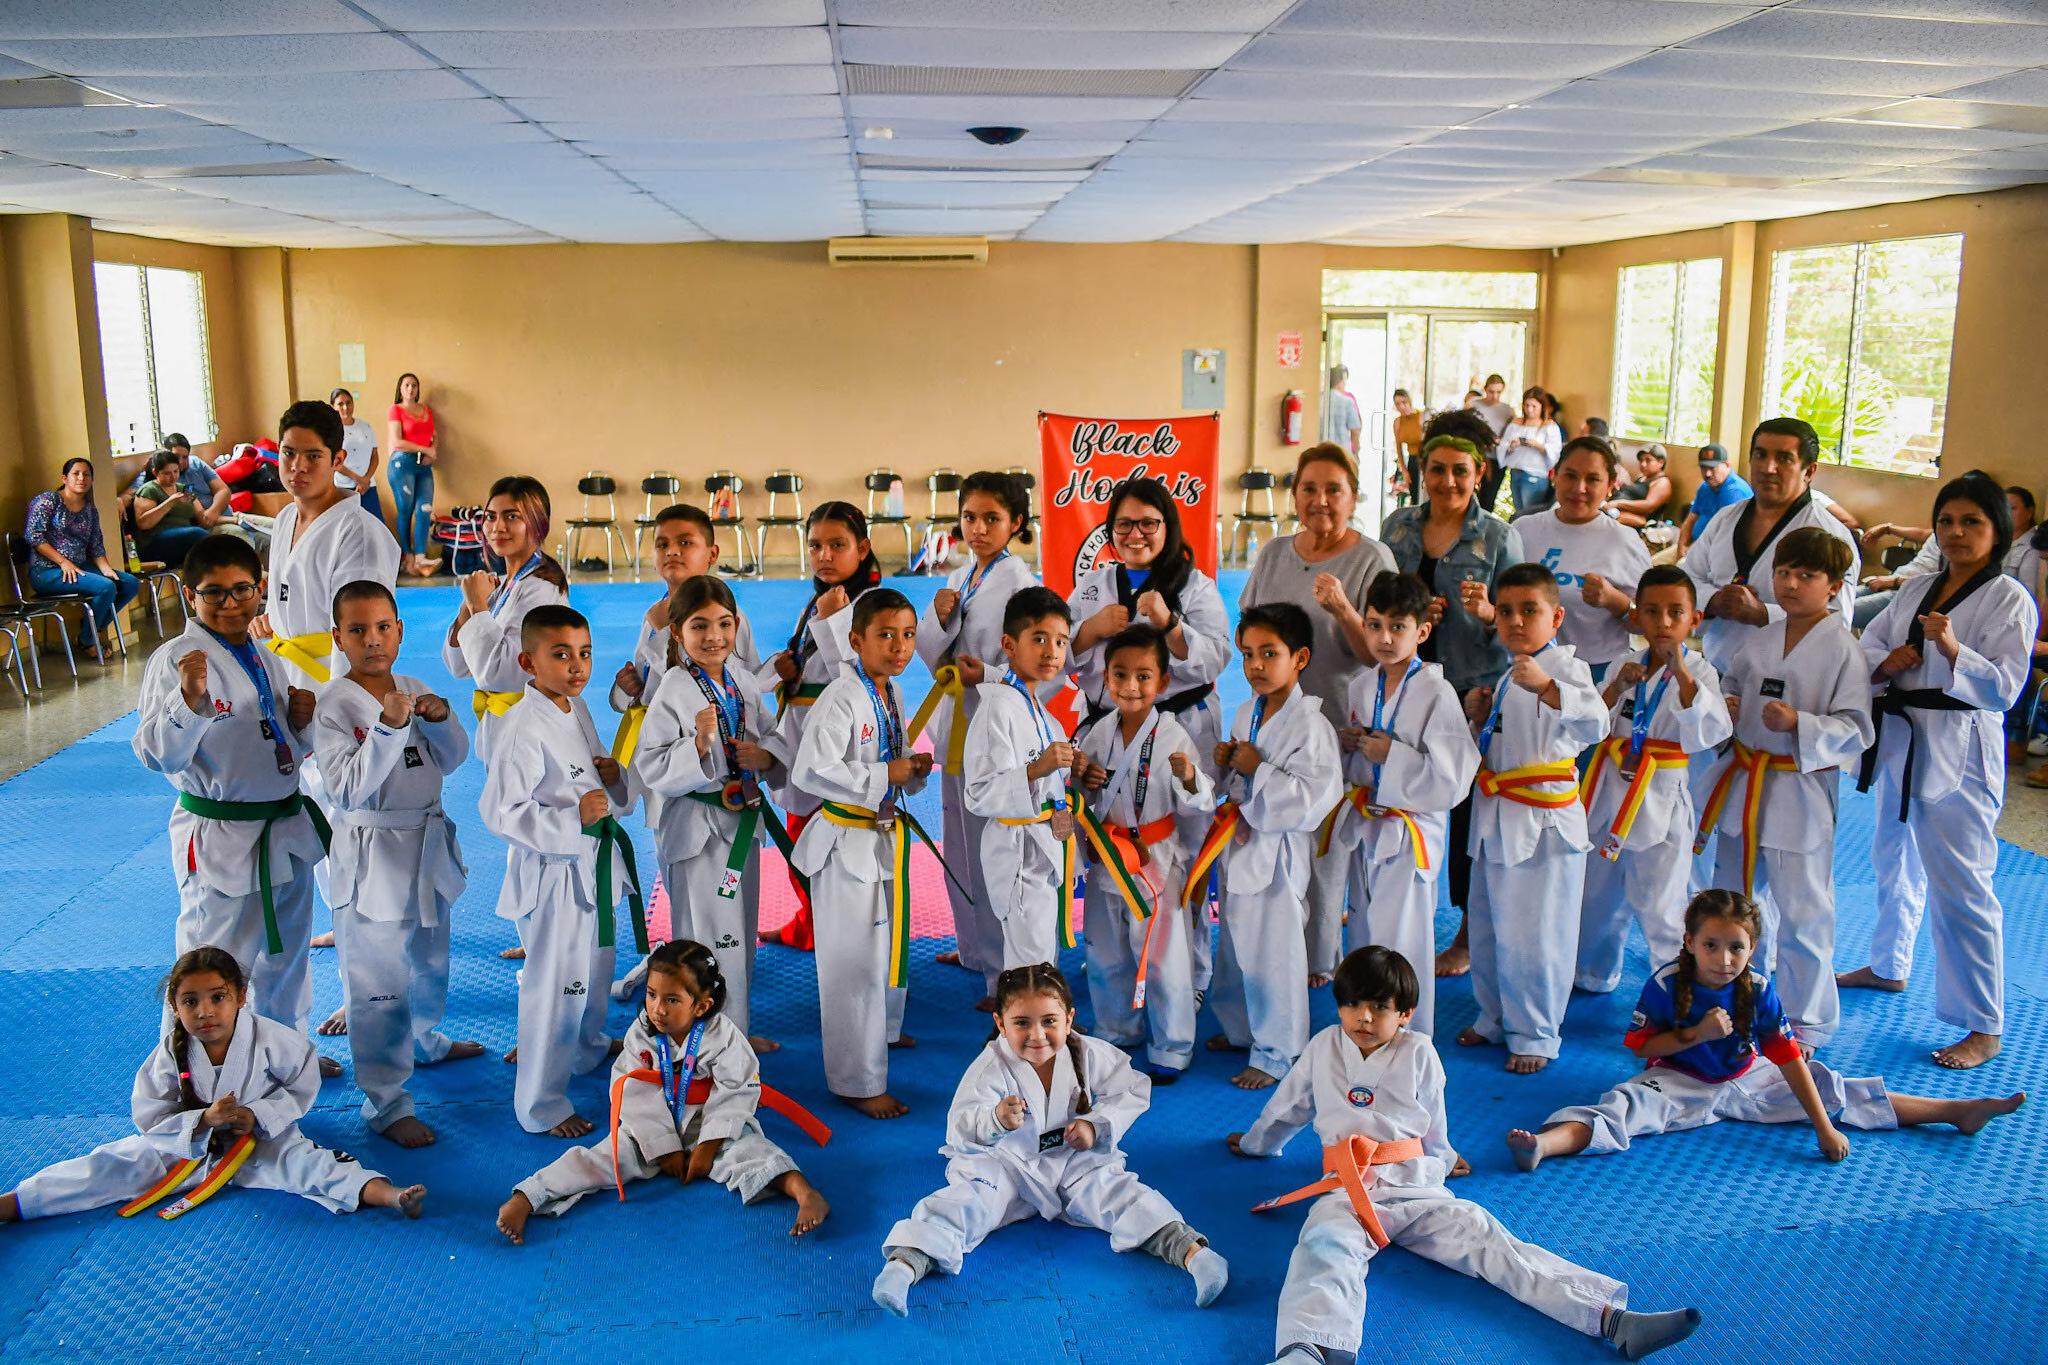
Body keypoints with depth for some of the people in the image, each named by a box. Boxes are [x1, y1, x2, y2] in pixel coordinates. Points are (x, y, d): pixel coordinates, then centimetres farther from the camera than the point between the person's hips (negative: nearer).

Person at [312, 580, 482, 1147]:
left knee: (430, 960, 25)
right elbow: (348, 788, -23)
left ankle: (425, 1041, 51)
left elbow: (453, 760, 5)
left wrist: (440, 720, -14)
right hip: (372, 855, -7)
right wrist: (387, 728, -32)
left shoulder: (415, 691, 4)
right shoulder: (334, 707, -15)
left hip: (427, 844, 7)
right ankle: (386, 1104, 8)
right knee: (380, 984, -3)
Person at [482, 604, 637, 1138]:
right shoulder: (523, 728, -22)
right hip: (553, 873, -9)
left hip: (596, 864, 9)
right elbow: (501, 812, -24)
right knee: (554, 988, -1)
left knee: (595, 969, 25)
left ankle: (587, 1050, 51)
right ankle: (541, 1105, 14)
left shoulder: (578, 708, 4)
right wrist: (573, 818, -31)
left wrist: (612, 775, -2)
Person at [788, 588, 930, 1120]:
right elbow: (809, 772, -29)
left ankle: (883, 1029, 49)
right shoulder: (842, 699, -22)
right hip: (847, 840, -9)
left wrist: (913, 769, -3)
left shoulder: (892, 694, 6)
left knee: (891, 941, 25)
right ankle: (860, 1081, 6)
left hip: (887, 833, 9)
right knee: (855, 961, -4)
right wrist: (883, 776, -25)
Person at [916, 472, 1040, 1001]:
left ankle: (1004, 972, 4)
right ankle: (974, 946, 34)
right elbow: (930, 654, 9)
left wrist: (988, 674, -25)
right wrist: (940, 620, -9)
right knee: (960, 843, 18)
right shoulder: (957, 579, 11)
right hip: (955, 722, 8)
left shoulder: (1020, 583, -12)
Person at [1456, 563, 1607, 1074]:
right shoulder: (1509, 674, 13)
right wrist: (1480, 714, 5)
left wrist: (1546, 686, -48)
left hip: (1543, 821, -8)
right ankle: (1495, 1018, 36)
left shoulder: (1565, 666, -13)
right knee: (1488, 928, 18)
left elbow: (1593, 723, -33)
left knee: (1533, 936, 0)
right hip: (1495, 820, 8)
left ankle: (1534, 1035, 17)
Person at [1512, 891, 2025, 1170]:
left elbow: (1790, 1061, -12)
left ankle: (1957, 1111, 10)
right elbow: (1640, 1046, -13)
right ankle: (1547, 1142, -57)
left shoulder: (1758, 990, -13)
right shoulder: (1666, 984, -19)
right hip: (1679, 1084, -3)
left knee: (1831, 1088, 0)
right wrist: (1695, 1035, -28)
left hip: (1746, 1082, 3)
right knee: (1625, 1104, -31)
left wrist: (1825, 1128, -15)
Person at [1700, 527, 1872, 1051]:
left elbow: (1855, 730, -12)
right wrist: (1723, 709, -2)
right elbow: (1730, 688, 20)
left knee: (1801, 914, -1)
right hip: (1743, 785, 6)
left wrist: (1799, 724, -27)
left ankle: (1809, 1019, 16)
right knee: (1736, 897, 19)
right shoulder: (1758, 641, 7)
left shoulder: (1843, 650, -10)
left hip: (1800, 792, -6)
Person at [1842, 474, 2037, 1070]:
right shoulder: (1917, 590, 10)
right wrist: (1886, 661, -12)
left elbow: (2003, 688, -16)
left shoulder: (2010, 600, -9)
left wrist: (1952, 649, -32)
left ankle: (1983, 1027, 2)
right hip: (1901, 742, 7)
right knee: (1893, 861, 23)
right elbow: (1867, 642, 11)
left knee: (1960, 887, -7)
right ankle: (1888, 966, 44)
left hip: (1960, 755, -7)